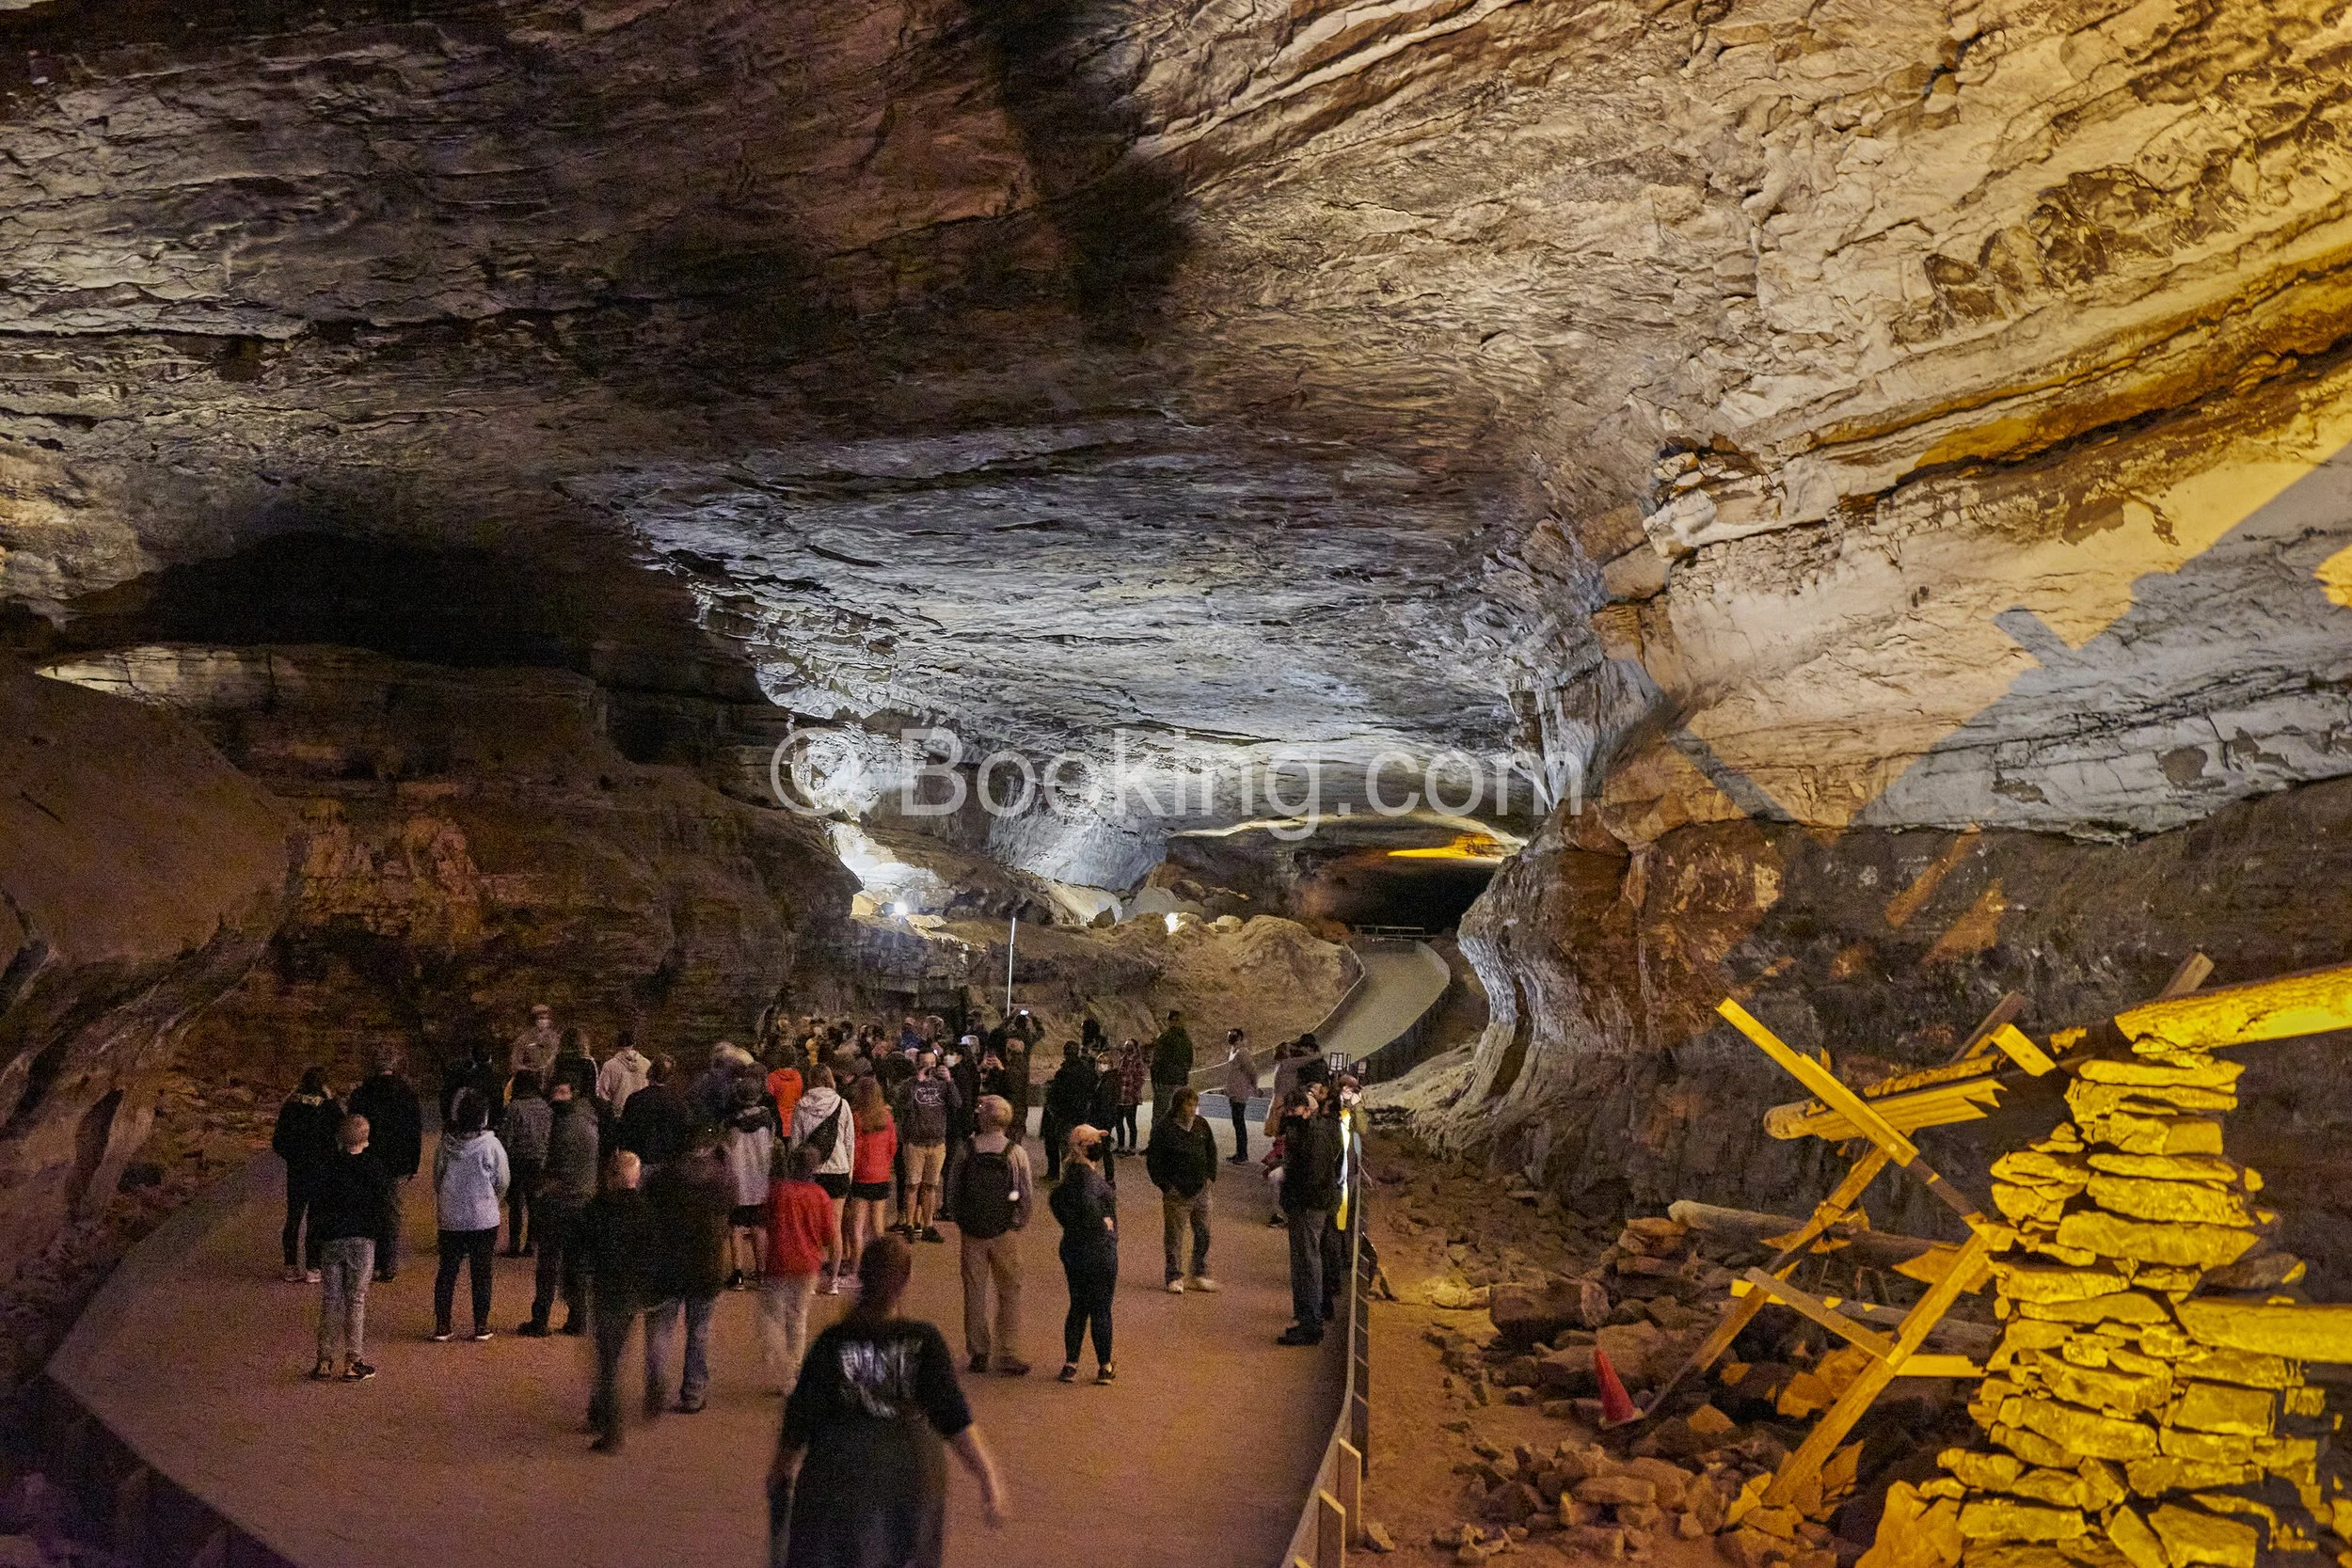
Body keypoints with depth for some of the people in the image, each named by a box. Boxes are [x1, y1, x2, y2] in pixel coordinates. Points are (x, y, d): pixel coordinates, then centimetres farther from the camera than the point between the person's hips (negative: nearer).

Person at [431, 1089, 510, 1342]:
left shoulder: (446, 1143, -4)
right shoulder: (490, 1145, -12)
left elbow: (436, 1177, 5)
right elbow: (503, 1181, -4)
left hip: (449, 1218, 3)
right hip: (484, 1218, -2)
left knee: (446, 1272, 12)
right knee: (481, 1274, 7)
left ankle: (441, 1327, 15)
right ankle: (481, 1328, 11)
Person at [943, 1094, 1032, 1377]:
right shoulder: (1016, 1152, -9)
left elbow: (952, 1189, -1)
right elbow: (1028, 1196, -6)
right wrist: (1019, 1223, 9)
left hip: (971, 1231, 1)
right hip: (1005, 1233, -1)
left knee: (974, 1292, 13)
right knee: (1009, 1293, 9)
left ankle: (978, 1353, 19)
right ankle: (1007, 1355, 7)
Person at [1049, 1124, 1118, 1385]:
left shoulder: (1072, 1174, 6)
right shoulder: (1089, 1177, -22)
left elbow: (1055, 1200, 19)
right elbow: (1087, 1202, -40)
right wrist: (1103, 1223, -23)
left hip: (1072, 1249, 8)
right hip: (1099, 1252, -8)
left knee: (1078, 1307, 16)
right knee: (1101, 1309, 4)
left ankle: (1070, 1364, 20)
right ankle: (1105, 1368, 13)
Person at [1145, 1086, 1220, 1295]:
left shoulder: (1201, 1125, 4)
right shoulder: (1164, 1129, -12)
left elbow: (1211, 1151, 17)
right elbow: (1153, 1160, -8)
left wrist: (1211, 1177, 8)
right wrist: (1164, 1185, -11)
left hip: (1201, 1190, 5)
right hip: (1177, 1192, -5)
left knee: (1203, 1234, 10)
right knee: (1174, 1236, 3)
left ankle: (1199, 1275, 23)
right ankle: (1175, 1278, 14)